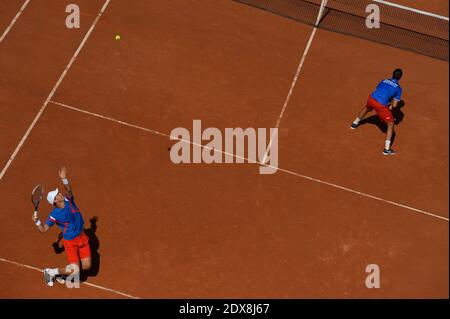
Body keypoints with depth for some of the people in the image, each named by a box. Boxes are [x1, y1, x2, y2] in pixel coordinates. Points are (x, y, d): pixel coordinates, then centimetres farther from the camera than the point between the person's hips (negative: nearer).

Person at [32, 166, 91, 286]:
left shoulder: (68, 200, -4)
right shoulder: (54, 215, -17)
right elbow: (44, 229, -11)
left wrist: (64, 179, -28)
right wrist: (36, 221, -30)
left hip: (82, 237, 6)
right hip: (70, 242, -6)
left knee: (86, 266, 5)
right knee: (75, 271, -12)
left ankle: (61, 272, 27)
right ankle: (50, 272, 13)